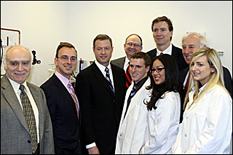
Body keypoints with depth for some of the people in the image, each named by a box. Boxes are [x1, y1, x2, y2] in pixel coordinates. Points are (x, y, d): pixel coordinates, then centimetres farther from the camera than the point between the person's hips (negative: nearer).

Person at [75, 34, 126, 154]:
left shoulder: (120, 72, 9)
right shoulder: (84, 76, -9)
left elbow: (123, 103, 13)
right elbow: (85, 114, -11)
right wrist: (90, 144, -13)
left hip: (120, 137, 5)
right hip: (98, 140, -4)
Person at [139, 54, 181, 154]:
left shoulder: (168, 98, -18)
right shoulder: (159, 94, 11)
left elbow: (160, 136, -20)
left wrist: (144, 151, -9)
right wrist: (144, 149, 7)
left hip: (162, 151, -8)